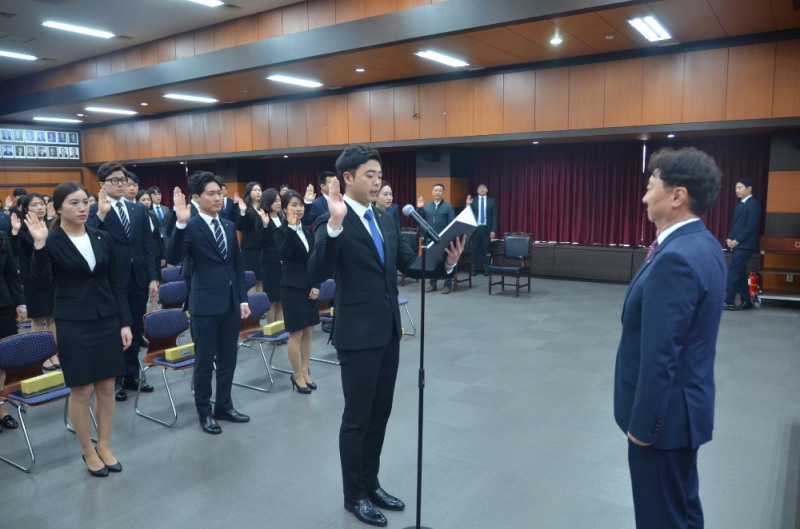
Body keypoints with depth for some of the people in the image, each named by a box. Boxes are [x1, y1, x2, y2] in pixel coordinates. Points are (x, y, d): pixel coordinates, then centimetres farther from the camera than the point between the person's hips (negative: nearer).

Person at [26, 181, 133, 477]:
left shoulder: (102, 238, 4)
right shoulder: (51, 242, -6)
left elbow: (116, 284, 6)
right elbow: (41, 283, -18)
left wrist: (125, 322, 3)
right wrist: (40, 245, -28)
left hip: (107, 320, 4)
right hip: (73, 325, -4)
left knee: (107, 387, 10)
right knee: (81, 391, 5)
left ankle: (104, 447, 26)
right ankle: (88, 452, 24)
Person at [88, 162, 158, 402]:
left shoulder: (139, 209, 10)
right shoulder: (95, 211, -5)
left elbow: (148, 246, 8)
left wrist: (153, 277, 3)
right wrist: (101, 214, -28)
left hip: (138, 279, 4)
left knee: (135, 331, 13)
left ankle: (132, 375, 27)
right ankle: (114, 379, 22)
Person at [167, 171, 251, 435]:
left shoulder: (229, 226, 9)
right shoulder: (191, 227, -10)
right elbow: (173, 259, -24)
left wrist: (243, 298, 9)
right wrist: (180, 224, -35)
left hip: (231, 302, 6)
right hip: (206, 304, -6)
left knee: (228, 359, 15)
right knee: (205, 361, 8)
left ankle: (224, 406, 31)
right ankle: (204, 412, 24)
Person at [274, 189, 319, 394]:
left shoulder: (308, 230, 8)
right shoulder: (281, 231, -8)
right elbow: (284, 255, -27)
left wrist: (316, 285, 1)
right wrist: (291, 228, -28)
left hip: (309, 285, 6)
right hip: (292, 286, -6)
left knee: (308, 332, 10)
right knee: (296, 333, 0)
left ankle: (304, 372, 21)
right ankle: (297, 375, 14)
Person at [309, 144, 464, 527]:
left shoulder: (386, 221, 10)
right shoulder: (334, 222, -13)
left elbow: (410, 264, 10)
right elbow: (319, 273, -26)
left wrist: (445, 263, -7)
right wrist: (335, 223, -38)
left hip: (388, 331, 8)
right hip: (357, 335, -7)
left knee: (379, 414, 18)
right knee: (357, 418, 7)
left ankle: (371, 484, 36)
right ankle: (354, 495, 26)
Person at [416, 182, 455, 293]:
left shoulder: (448, 207, 0)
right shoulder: (426, 207, 10)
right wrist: (419, 208, -3)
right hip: (430, 239, 4)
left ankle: (447, 285, 7)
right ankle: (432, 284, 19)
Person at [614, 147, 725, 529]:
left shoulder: (676, 258, -27)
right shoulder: (702, 244, 5)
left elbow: (660, 355, -26)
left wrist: (643, 422, -18)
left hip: (666, 411, -9)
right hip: (684, 402, 9)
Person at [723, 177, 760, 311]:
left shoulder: (753, 205, -9)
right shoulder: (740, 205, 18)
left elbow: (751, 227, -16)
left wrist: (737, 241, -17)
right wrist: (729, 239, 2)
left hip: (744, 245, -9)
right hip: (736, 245, 9)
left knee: (733, 273, -11)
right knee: (740, 274, 10)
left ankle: (728, 301, -10)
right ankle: (746, 301, 16)